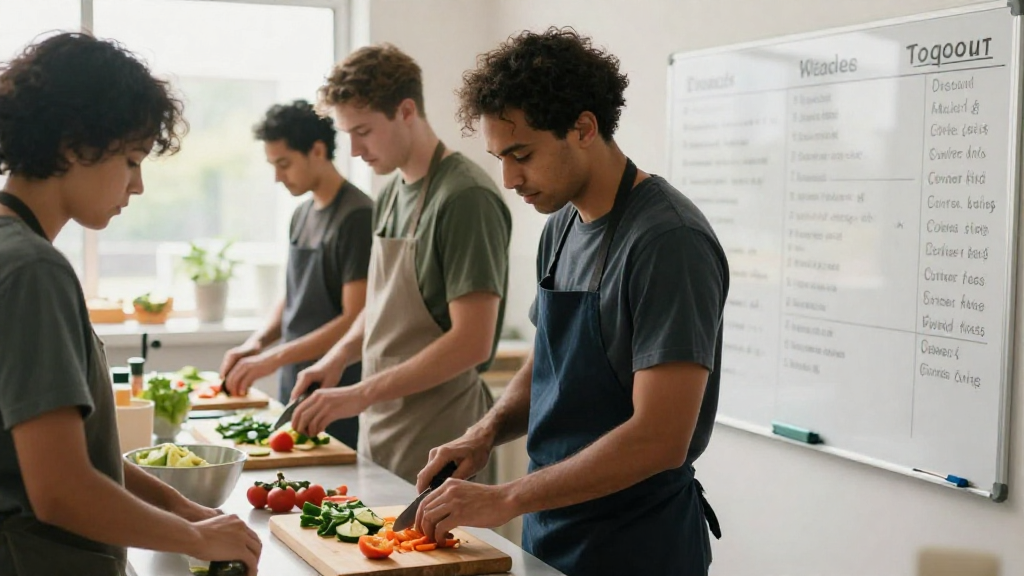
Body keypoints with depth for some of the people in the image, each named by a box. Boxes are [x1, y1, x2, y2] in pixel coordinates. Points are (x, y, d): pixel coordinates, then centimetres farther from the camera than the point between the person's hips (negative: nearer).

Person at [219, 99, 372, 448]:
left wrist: (275, 357, -19)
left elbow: (356, 321, -18)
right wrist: (259, 341, 2)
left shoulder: (357, 216, -13)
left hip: (338, 395, -7)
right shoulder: (302, 215, 13)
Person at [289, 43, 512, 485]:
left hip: (436, 440, -8)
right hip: (378, 431, 8)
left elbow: (472, 341, -21)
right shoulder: (390, 194, 10)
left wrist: (361, 394, -20)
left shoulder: (466, 197, -16)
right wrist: (337, 358, 4)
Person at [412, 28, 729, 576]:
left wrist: (505, 499, -22)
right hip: (549, 531, 7)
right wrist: (487, 433, -2)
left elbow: (660, 438, -25)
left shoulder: (669, 241, -21)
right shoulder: (561, 227, 5)